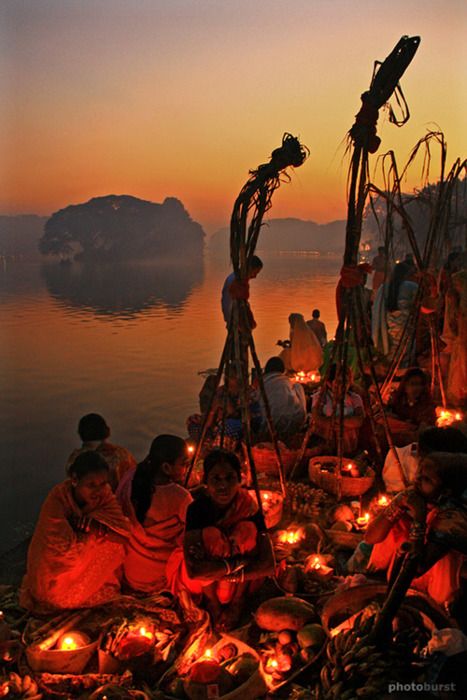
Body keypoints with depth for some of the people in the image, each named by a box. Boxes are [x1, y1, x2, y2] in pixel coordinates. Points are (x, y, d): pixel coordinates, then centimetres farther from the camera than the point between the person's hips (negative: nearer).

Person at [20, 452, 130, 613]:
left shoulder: (104, 493, -13)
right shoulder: (57, 500, -25)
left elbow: (124, 529, -19)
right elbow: (64, 550, -28)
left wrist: (92, 517, -30)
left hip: (86, 562, 4)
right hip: (57, 567, -4)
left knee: (114, 544, -16)